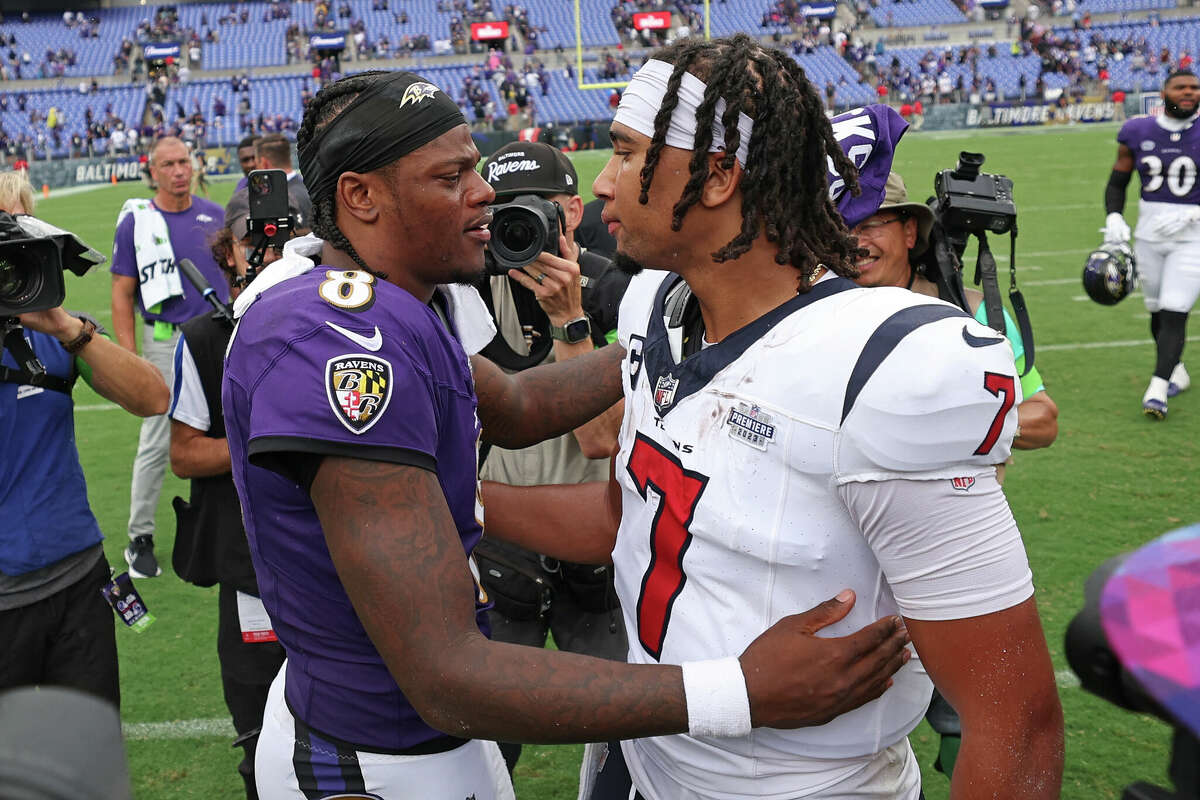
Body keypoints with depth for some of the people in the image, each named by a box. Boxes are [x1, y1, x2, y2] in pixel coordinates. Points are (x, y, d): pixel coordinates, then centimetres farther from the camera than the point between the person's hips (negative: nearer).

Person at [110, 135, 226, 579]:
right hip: (166, 341, -3)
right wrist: (129, 359, -10)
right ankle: (140, 539, 10)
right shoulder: (136, 221, -2)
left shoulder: (215, 215, 7)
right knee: (156, 443, -2)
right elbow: (122, 295, -2)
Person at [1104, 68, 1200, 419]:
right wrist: (1114, 218, -6)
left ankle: (1157, 390, -13)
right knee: (1157, 310, 12)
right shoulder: (1137, 133, 2)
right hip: (1148, 235, 3)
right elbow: (1117, 183, 10)